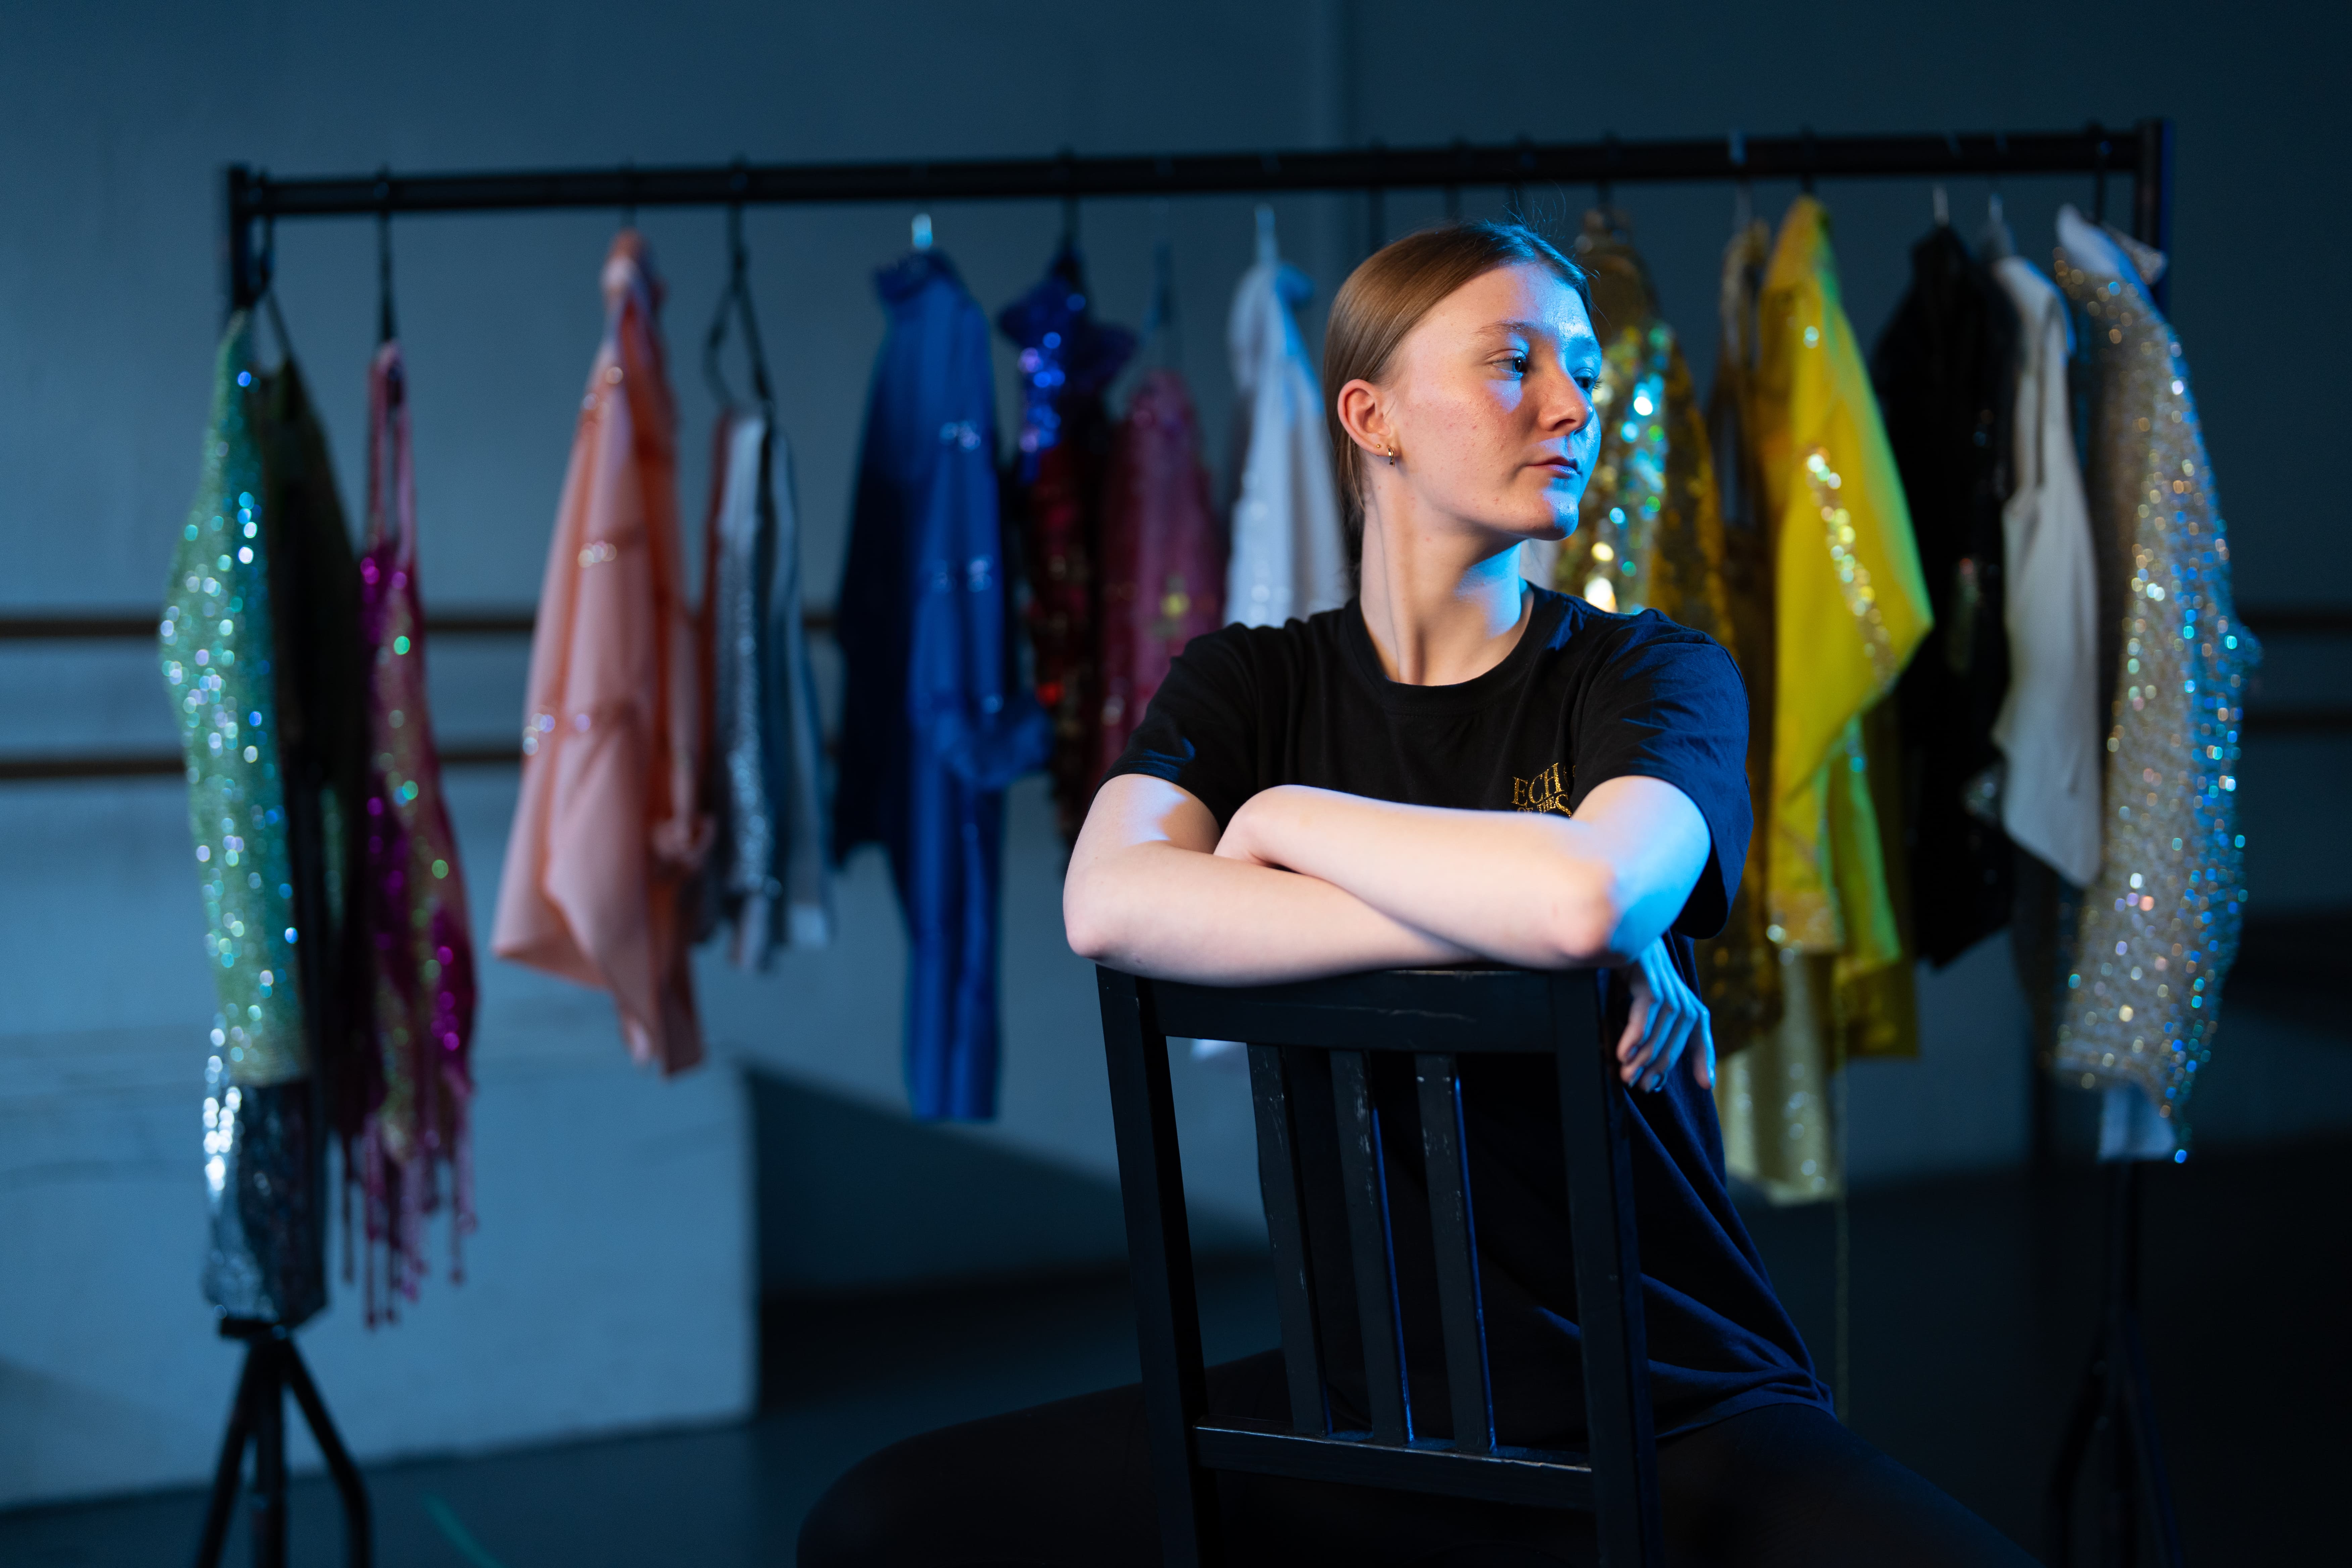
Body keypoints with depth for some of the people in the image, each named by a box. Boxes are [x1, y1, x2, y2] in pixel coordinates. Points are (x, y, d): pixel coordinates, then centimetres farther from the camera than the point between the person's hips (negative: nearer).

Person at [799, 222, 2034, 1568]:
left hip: (1670, 1403, -2)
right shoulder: (1254, 680, 6)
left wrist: (1285, 817, -9)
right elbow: (1108, 905, -17)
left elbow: (1585, 892, -24)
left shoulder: (1653, 673, 0)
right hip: (1364, 1395, 2)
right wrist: (1502, 927, -20)